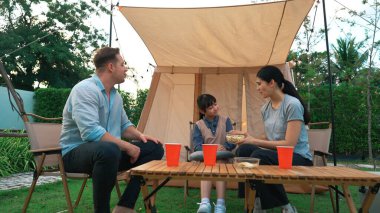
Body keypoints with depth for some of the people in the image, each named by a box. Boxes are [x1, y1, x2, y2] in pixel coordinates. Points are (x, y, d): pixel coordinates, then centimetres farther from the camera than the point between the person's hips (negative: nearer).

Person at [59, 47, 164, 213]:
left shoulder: (116, 95, 10)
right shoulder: (85, 89, -17)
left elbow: (124, 125, 21)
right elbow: (91, 132, -30)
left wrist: (140, 135, -1)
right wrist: (127, 146, -23)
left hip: (108, 151, 9)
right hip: (76, 152, -9)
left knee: (154, 148, 0)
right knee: (109, 150, -41)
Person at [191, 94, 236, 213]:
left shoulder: (225, 121, 9)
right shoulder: (198, 125, 6)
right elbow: (197, 146, -5)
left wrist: (224, 147, -22)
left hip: (222, 157, 0)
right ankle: (205, 202, -48)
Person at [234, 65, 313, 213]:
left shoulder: (292, 105, -15)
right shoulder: (265, 108, 7)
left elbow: (289, 144, -20)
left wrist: (255, 141, -17)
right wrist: (250, 137, -3)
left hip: (298, 158, -6)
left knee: (259, 156, -33)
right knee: (243, 150, -20)